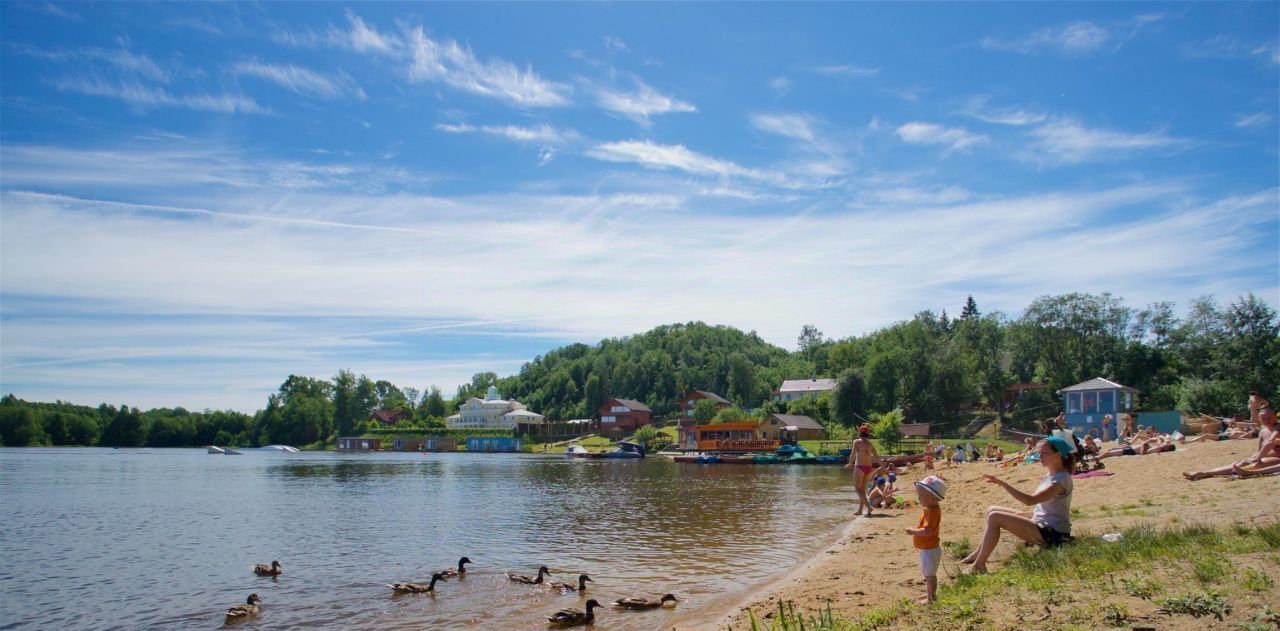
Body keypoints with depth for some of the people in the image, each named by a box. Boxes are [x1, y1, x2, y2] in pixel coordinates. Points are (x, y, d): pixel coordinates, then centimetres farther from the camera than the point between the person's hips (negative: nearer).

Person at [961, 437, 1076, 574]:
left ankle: (979, 566, -13)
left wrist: (1003, 484, -31)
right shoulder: (1049, 475, 11)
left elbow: (1030, 500, -30)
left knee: (995, 518, -21)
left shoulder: (1062, 479, -19)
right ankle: (979, 553, 13)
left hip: (1053, 533, -10)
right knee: (992, 510, 9)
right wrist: (1024, 514, 6)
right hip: (1042, 524, 10)